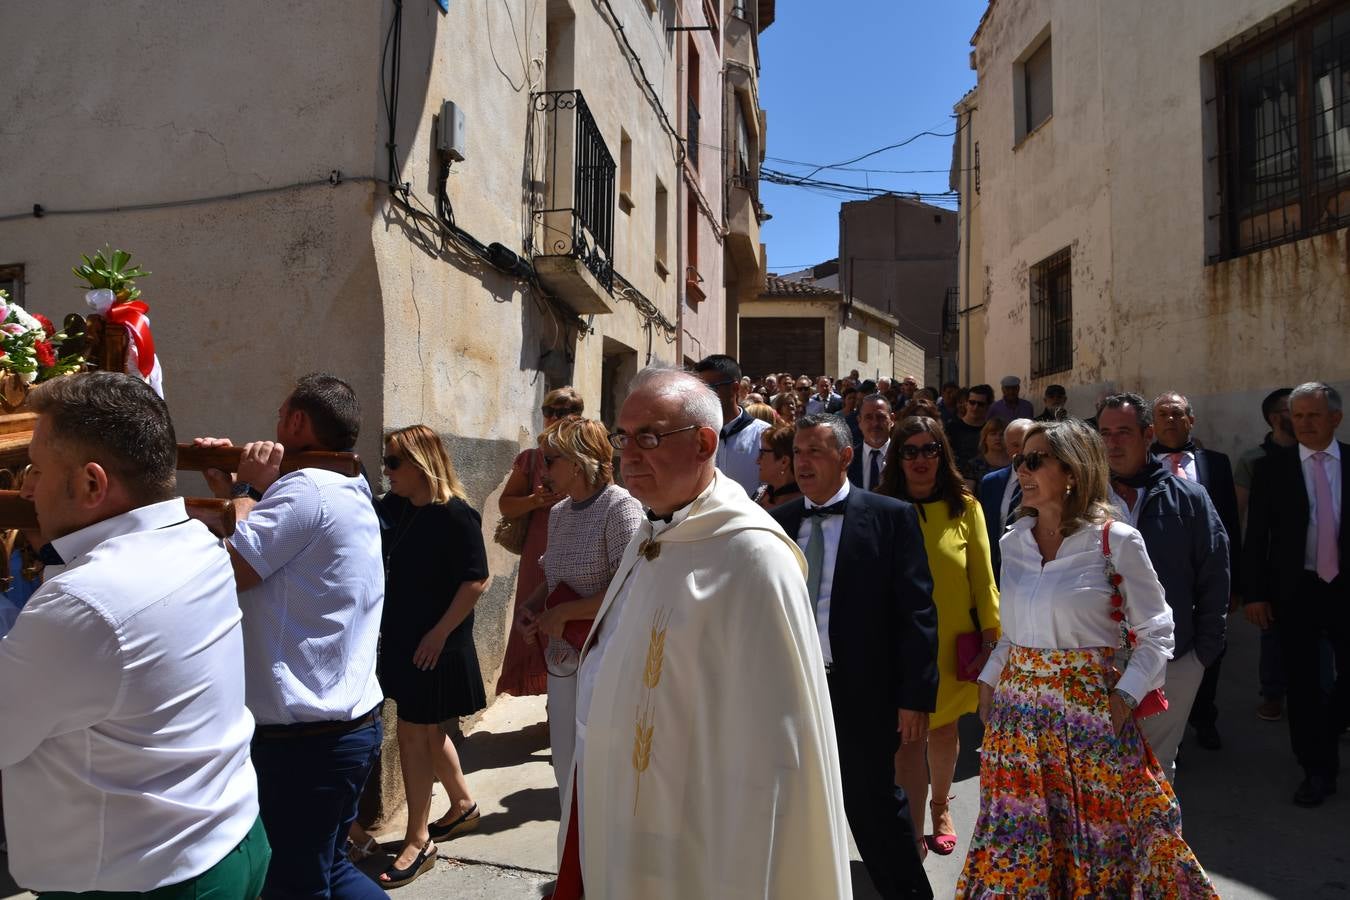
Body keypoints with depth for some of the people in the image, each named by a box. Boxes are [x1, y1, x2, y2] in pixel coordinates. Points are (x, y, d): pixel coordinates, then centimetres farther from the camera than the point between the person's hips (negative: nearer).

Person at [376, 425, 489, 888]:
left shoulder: (456, 515, -18)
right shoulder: (395, 507, 4)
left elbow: (477, 581, -20)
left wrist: (438, 634, -20)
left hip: (435, 646, -8)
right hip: (400, 639, 8)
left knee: (413, 735, 0)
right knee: (427, 732, 19)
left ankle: (418, 842, 15)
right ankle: (463, 805, 40)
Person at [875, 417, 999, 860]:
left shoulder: (965, 508, -1)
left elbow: (982, 577, 1)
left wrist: (990, 637, -1)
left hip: (953, 644, 1)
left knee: (944, 729, 17)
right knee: (907, 735, 1)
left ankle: (941, 806, 43)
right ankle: (913, 834, 16)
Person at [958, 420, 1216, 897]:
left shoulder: (1116, 541, -10)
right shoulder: (1014, 540, 5)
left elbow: (1156, 632, -4)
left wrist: (1126, 694, -13)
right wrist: (989, 680, 7)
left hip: (1089, 706, -4)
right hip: (1018, 708, 4)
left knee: (1096, 830, 9)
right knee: (1019, 836, 12)